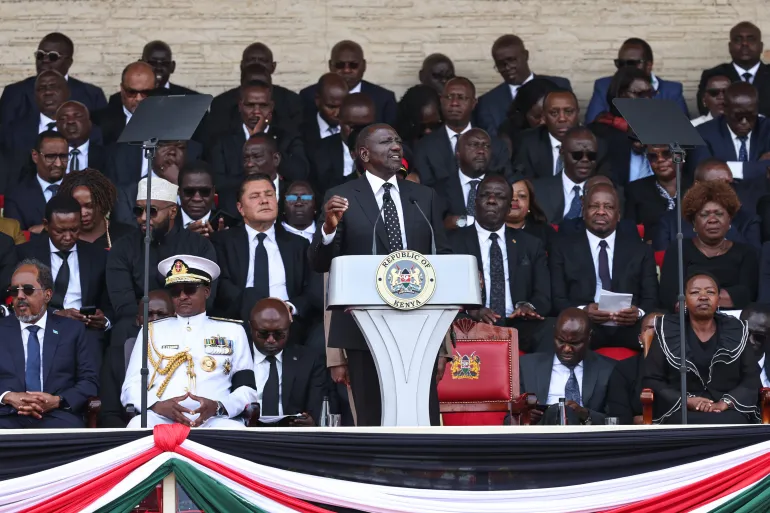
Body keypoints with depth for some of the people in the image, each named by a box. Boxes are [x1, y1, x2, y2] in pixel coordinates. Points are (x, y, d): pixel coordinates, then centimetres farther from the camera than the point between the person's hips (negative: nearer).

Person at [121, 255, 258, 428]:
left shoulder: (232, 331, 19)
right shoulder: (151, 330, 21)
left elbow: (247, 389, 11)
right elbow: (130, 387, 12)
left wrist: (218, 406, -12)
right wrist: (157, 405, -11)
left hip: (213, 419, -1)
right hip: (161, 418, 1)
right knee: (137, 426, -36)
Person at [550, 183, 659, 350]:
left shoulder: (639, 249, 19)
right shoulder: (563, 247, 15)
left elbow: (651, 299, 12)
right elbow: (557, 299, 7)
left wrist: (639, 313, -13)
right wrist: (582, 311, -15)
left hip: (629, 330, 2)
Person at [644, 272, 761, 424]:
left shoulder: (735, 330, 12)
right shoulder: (667, 331, 8)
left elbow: (752, 379, 7)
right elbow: (650, 380, 4)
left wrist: (725, 403, -10)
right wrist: (686, 401, -10)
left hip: (730, 412, 1)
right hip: (680, 412, -1)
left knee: (730, 423, -33)